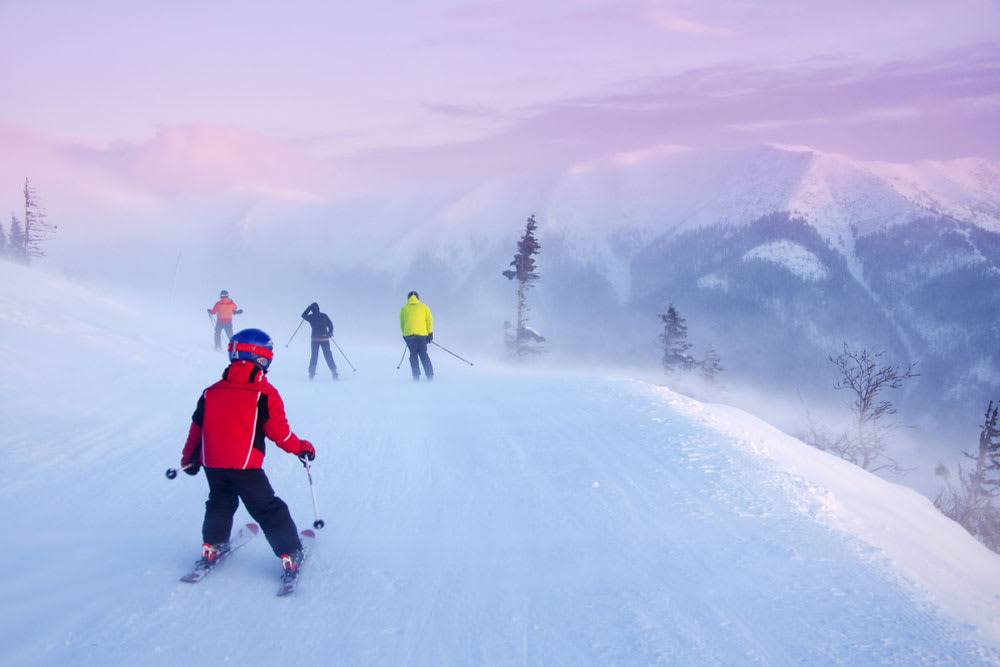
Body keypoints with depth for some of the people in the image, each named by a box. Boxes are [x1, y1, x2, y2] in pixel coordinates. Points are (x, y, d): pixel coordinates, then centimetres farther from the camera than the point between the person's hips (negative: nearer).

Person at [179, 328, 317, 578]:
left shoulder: (211, 392, 9)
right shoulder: (265, 392, -6)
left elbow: (197, 427, 15)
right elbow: (278, 431, -6)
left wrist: (189, 459, 27)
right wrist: (301, 447, 10)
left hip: (212, 464, 5)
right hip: (245, 466, -5)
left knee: (220, 503, 29)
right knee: (269, 510, 5)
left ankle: (212, 546, 31)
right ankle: (290, 554, 4)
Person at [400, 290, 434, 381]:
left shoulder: (404, 309, 13)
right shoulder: (423, 307, 11)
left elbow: (402, 324, 15)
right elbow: (429, 320, 5)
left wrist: (404, 335, 25)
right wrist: (430, 333, 9)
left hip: (408, 334, 0)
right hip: (422, 333, 0)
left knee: (413, 354, 10)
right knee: (423, 354, 10)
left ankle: (416, 376, -1)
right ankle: (430, 375, 4)